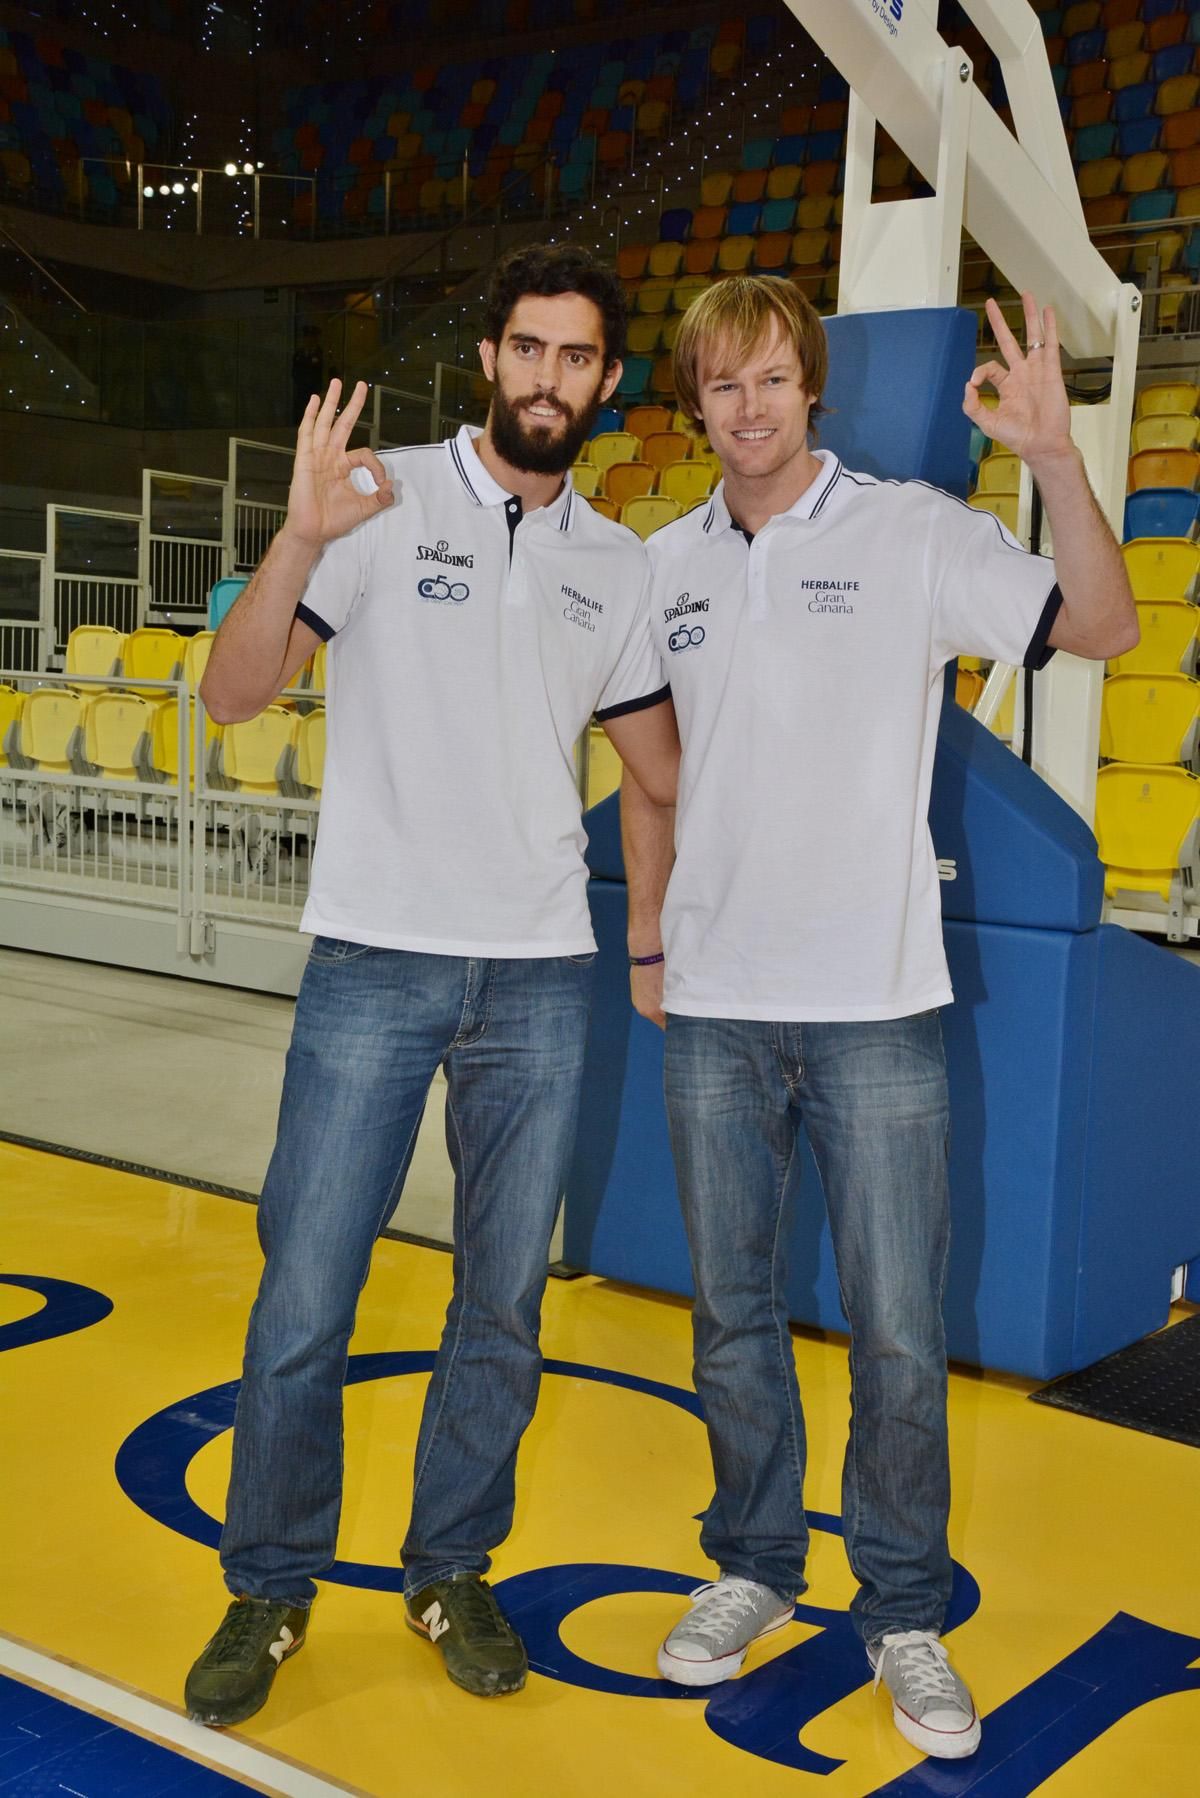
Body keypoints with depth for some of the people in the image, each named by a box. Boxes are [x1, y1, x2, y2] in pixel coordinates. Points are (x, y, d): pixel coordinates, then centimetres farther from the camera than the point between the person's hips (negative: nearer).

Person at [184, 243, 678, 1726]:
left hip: (540, 980, 4)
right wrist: (300, 537, -22)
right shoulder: (386, 502, -1)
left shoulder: (615, 566, 11)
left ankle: (450, 1571, 30)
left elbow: (669, 769, 20)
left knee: (503, 1302, 11)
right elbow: (232, 695, -9)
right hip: (373, 963, -3)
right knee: (304, 1301, 1)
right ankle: (270, 1589, 21)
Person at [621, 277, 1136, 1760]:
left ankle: (903, 1612, 21)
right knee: (733, 1316, 13)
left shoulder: (916, 534, -2)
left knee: (898, 1334, 2)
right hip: (714, 1010, 3)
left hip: (873, 1007, -3)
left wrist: (1053, 455, -24)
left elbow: (1102, 626, -11)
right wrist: (646, 943, 13)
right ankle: (752, 1569, 31)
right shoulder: (666, 566, 9)